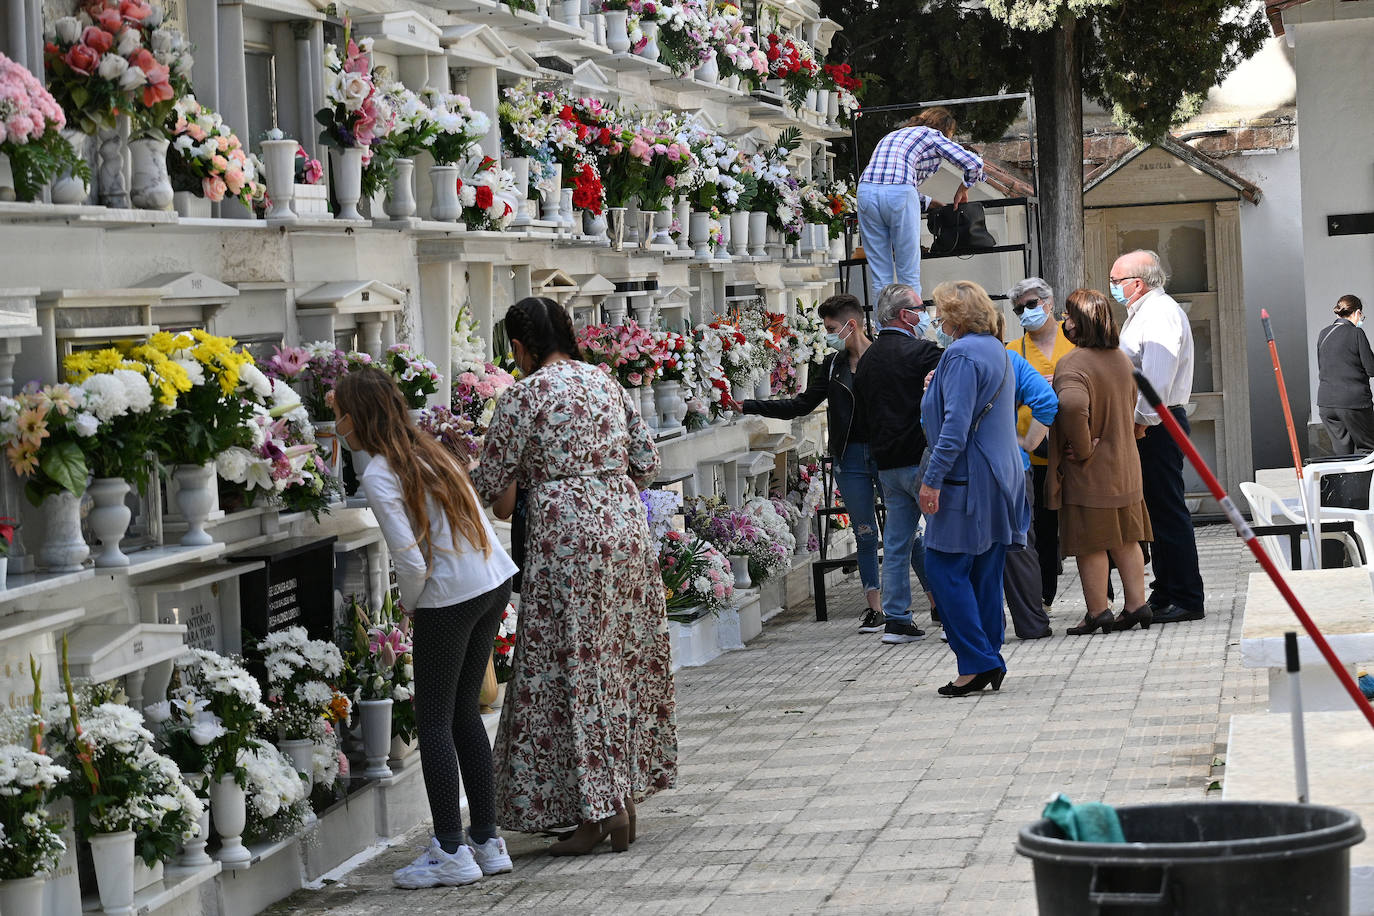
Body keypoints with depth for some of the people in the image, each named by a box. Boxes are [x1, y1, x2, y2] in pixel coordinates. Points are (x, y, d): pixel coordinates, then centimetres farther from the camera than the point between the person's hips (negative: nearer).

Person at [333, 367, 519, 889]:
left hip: (449, 597, -8)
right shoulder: (426, 450, 10)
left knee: (434, 718, 1)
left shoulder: (379, 476, -13)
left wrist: (409, 605, 1)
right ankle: (487, 840, 17)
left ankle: (452, 853, 2)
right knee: (463, 711, 15)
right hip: (496, 582, 8)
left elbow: (411, 561, -19)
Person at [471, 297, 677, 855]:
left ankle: (600, 810, -4)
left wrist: (507, 507, 18)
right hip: (626, 528, 7)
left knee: (572, 669, -2)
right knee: (623, 661, 13)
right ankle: (625, 798, 18)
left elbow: (493, 482, -2)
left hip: (566, 537, -7)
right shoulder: (605, 382, 12)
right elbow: (646, 459, 16)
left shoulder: (524, 396, -7)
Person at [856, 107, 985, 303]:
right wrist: (964, 188, 26)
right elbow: (974, 164, 8)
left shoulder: (892, 135, 34)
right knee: (909, 273, 2)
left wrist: (929, 203, 37)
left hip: (866, 191, 5)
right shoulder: (933, 135, 14)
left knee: (879, 274, 7)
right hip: (899, 194, -5)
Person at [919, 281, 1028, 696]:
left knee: (945, 568, -5)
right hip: (1002, 476, 9)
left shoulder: (962, 354, -14)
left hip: (968, 481, -9)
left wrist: (933, 479, -19)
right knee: (985, 572, 11)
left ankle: (977, 662, -9)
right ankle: (991, 664, 13)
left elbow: (956, 424, -21)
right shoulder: (998, 350, 15)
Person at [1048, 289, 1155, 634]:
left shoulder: (1073, 364, -20)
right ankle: (1136, 604, 16)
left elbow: (1073, 405, -37)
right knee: (1126, 539, 14)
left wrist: (1082, 449, -24)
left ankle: (1098, 611, 7)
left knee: (1090, 543, 2)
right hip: (1124, 464, 8)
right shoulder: (1122, 359, 8)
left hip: (1088, 472, -8)